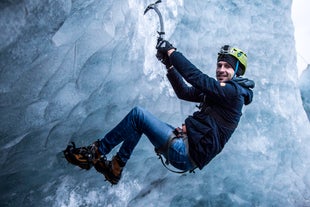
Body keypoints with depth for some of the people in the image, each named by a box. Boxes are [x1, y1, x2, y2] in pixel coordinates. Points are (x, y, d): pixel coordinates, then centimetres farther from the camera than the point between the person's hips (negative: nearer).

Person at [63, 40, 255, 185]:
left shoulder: (234, 91, -9)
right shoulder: (216, 91, 19)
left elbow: (197, 78, -20)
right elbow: (185, 92, 20)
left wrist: (172, 52, -14)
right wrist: (170, 64, 10)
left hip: (187, 153, -10)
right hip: (187, 146, 10)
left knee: (138, 114, -12)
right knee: (140, 120, 15)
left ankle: (95, 154, 0)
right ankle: (115, 169, 15)